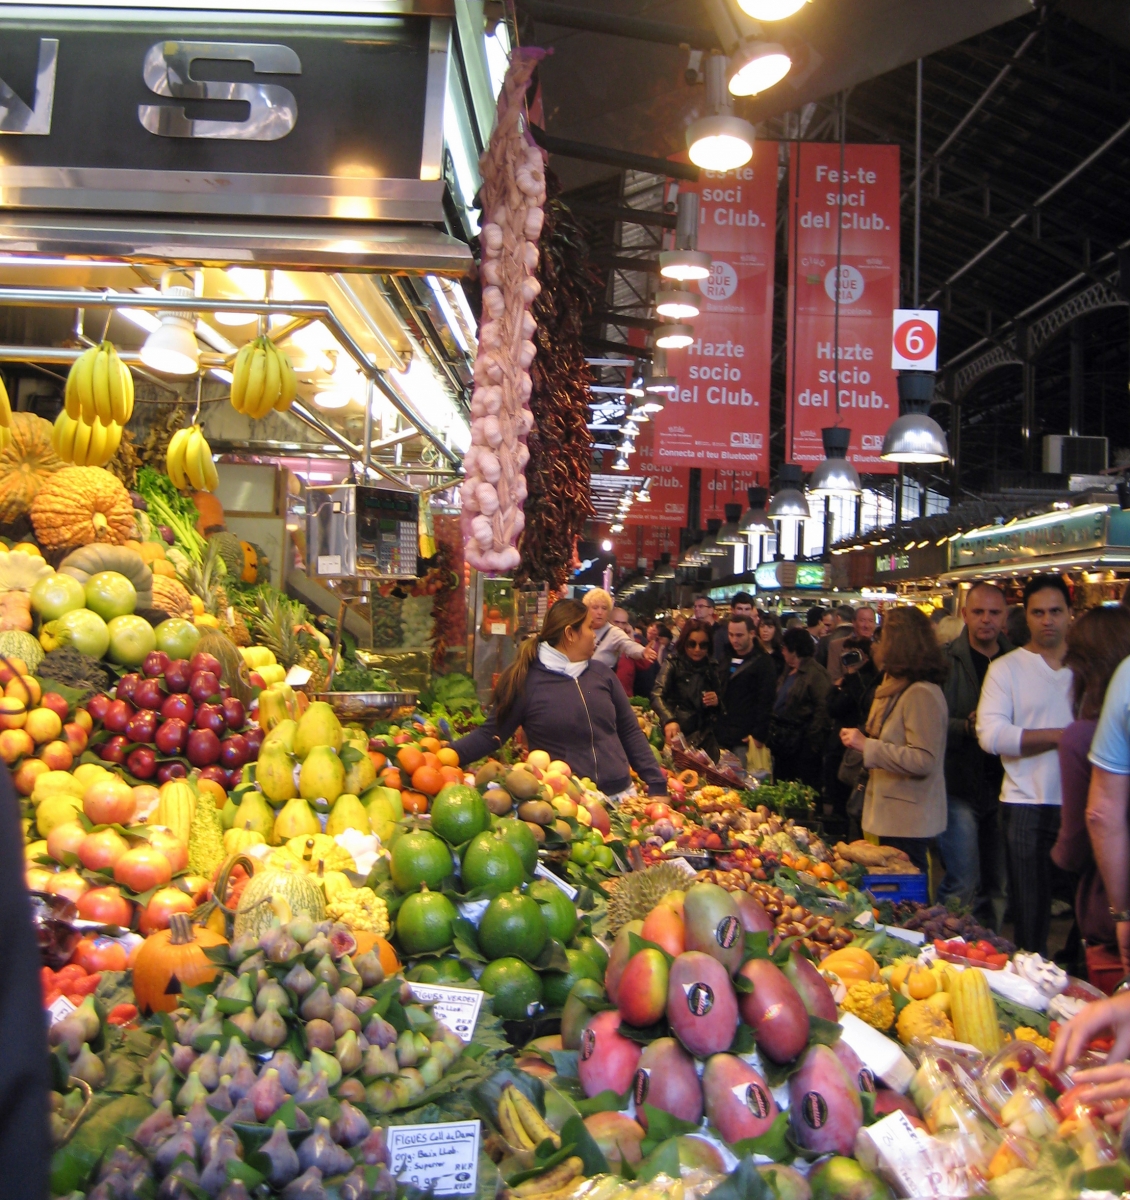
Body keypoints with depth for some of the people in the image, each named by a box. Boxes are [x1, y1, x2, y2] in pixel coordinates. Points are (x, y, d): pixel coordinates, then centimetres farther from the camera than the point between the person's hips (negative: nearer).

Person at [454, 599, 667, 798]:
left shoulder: (602, 673, 7)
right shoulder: (526, 679, -6)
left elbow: (630, 732, 11)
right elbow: (491, 734, -4)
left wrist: (657, 785, 6)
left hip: (619, 794, 4)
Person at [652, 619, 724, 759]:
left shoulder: (712, 667, 7)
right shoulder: (673, 664, -7)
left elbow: (720, 705, 16)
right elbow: (657, 696, -22)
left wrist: (717, 701, -7)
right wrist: (669, 720, -40)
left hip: (705, 739, 4)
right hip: (678, 736, -4)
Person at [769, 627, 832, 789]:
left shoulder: (816, 673, -13)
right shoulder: (789, 671, 16)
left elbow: (822, 709, -19)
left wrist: (813, 743, -22)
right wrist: (773, 733, 14)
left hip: (802, 745, -9)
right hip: (784, 742, 9)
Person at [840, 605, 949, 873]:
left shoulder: (922, 694, -17)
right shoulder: (897, 688, 14)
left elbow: (923, 761, -23)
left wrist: (867, 745, -21)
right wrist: (860, 739, 7)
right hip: (891, 814, 9)